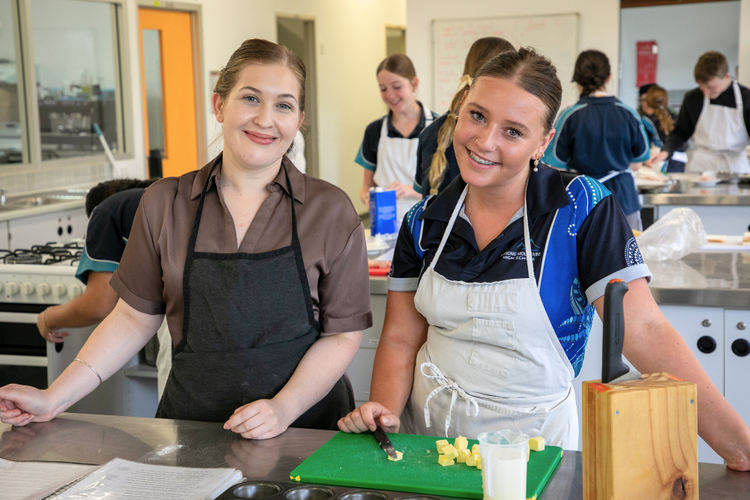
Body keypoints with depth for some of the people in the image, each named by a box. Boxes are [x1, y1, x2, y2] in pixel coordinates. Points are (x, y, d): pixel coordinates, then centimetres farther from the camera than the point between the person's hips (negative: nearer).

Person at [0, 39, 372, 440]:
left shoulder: (331, 211, -1)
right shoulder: (164, 204, 5)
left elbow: (342, 334, 0)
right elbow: (136, 317, 10)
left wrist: (284, 407, -14)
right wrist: (55, 399, 2)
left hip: (305, 433, -2)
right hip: (191, 432, 3)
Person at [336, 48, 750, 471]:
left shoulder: (582, 207, -14)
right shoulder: (425, 220, -2)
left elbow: (644, 331, -20)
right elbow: (402, 339, 1)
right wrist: (385, 411, -17)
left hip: (530, 434, -3)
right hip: (427, 432, 3)